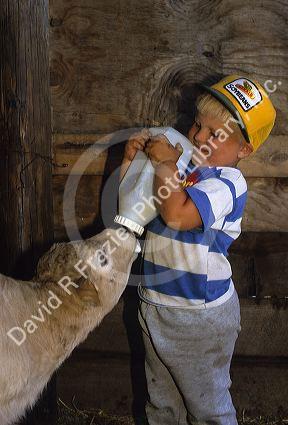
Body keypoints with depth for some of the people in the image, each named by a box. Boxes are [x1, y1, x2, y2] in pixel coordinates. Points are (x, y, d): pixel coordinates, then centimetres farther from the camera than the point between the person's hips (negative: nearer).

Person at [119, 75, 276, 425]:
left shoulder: (227, 182, -21)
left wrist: (164, 164, -25)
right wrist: (131, 161, -4)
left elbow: (177, 215, -38)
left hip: (199, 315, -7)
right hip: (154, 303, 7)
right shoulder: (181, 166, 3)